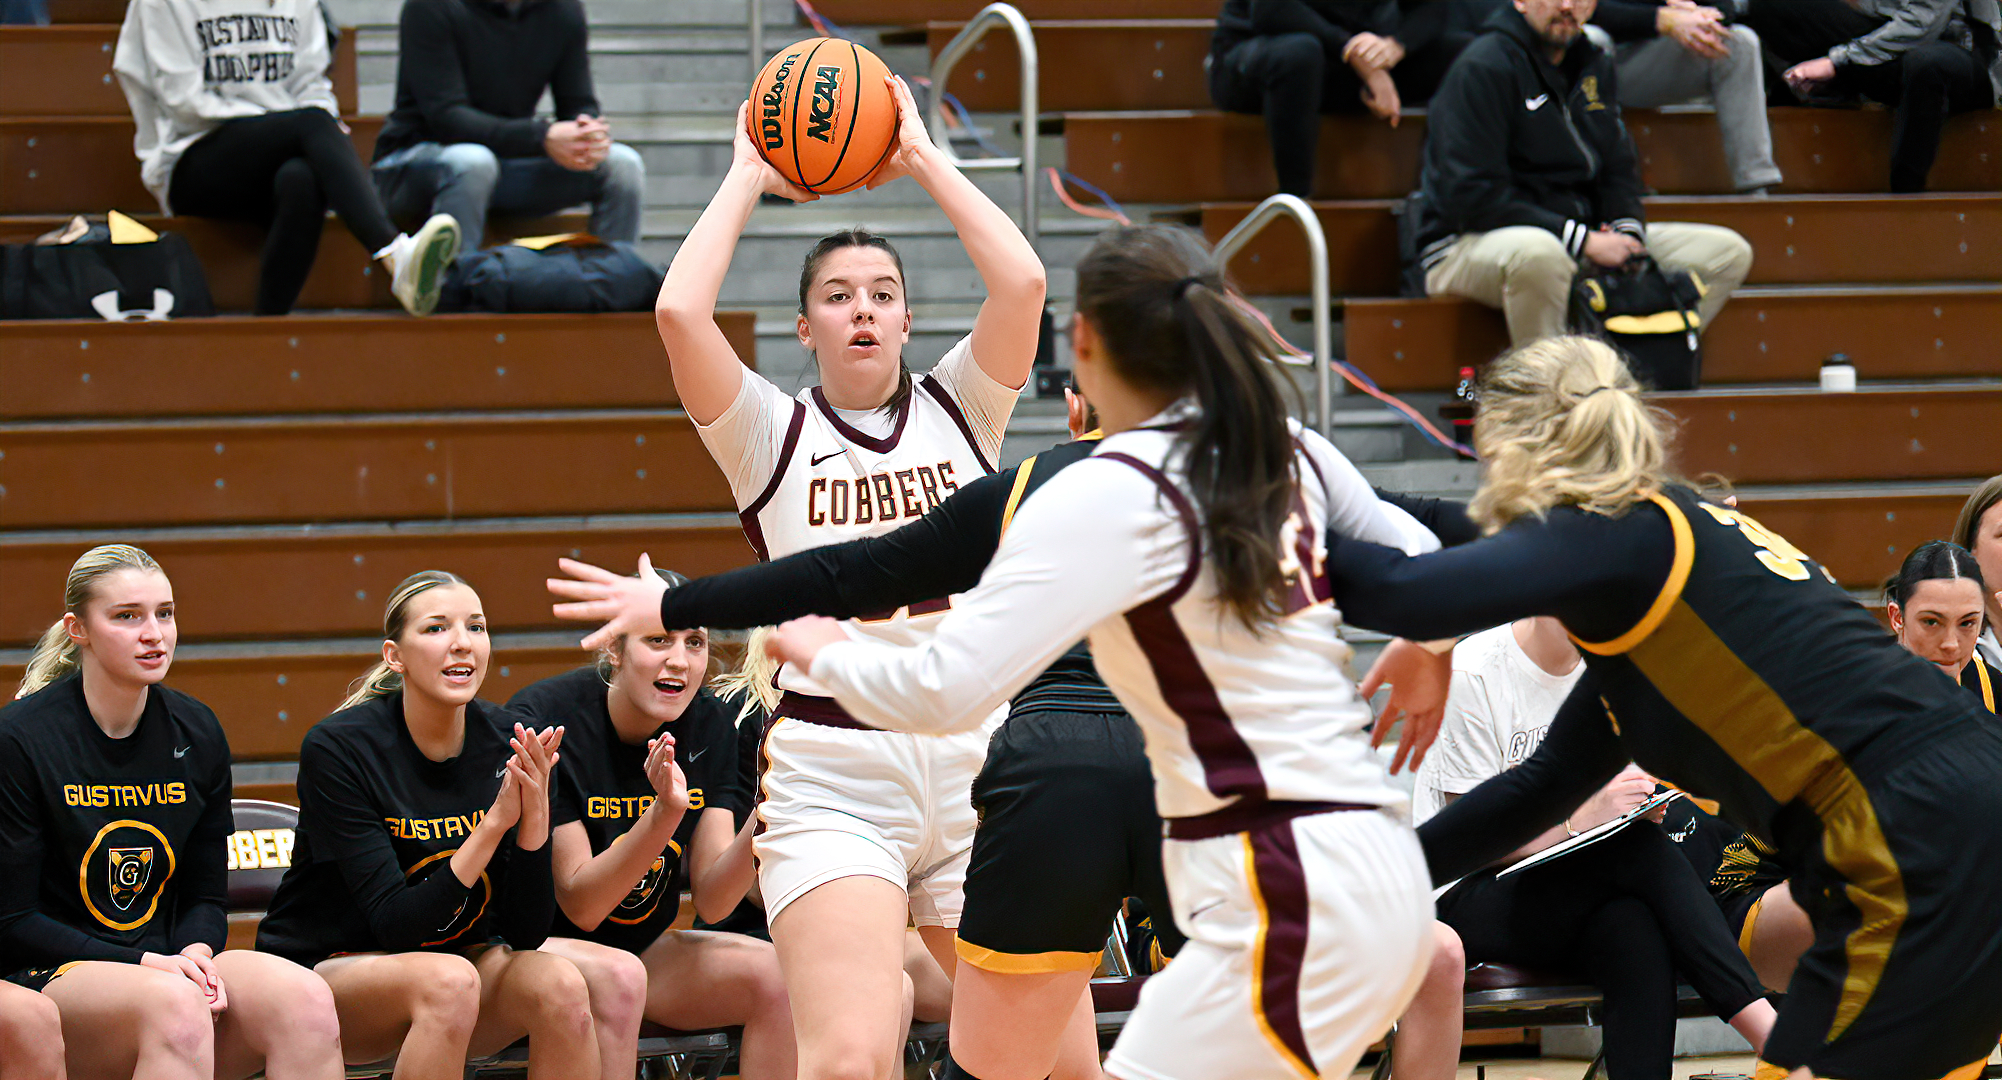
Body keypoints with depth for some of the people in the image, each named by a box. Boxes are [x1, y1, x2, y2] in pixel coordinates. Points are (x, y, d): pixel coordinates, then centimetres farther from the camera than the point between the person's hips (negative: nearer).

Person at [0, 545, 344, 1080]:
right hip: (49, 974, -5)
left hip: (165, 961, 5)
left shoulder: (197, 734, 8)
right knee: (174, 1006, -38)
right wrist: (146, 965, -18)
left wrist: (194, 955, -10)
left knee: (305, 999, -26)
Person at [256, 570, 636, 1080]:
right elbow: (397, 925, -23)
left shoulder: (509, 744, -7)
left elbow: (525, 934, -7)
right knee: (449, 981, -35)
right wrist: (496, 822, -31)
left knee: (559, 984, -26)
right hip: (324, 970, -4)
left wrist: (536, 817, -24)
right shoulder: (337, 748, -18)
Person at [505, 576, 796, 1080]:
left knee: (776, 975, -19)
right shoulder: (544, 719, -20)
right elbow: (581, 907, -21)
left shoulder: (709, 725, -4)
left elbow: (711, 900, -8)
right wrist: (665, 814, -36)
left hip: (643, 945, 5)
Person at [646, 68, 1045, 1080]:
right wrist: (748, 179, 4)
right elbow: (680, 313, -9)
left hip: (974, 758, 3)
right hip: (831, 776, -3)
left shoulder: (957, 411, 12)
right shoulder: (773, 435, 7)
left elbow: (1021, 282, -3)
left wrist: (922, 159, 6)